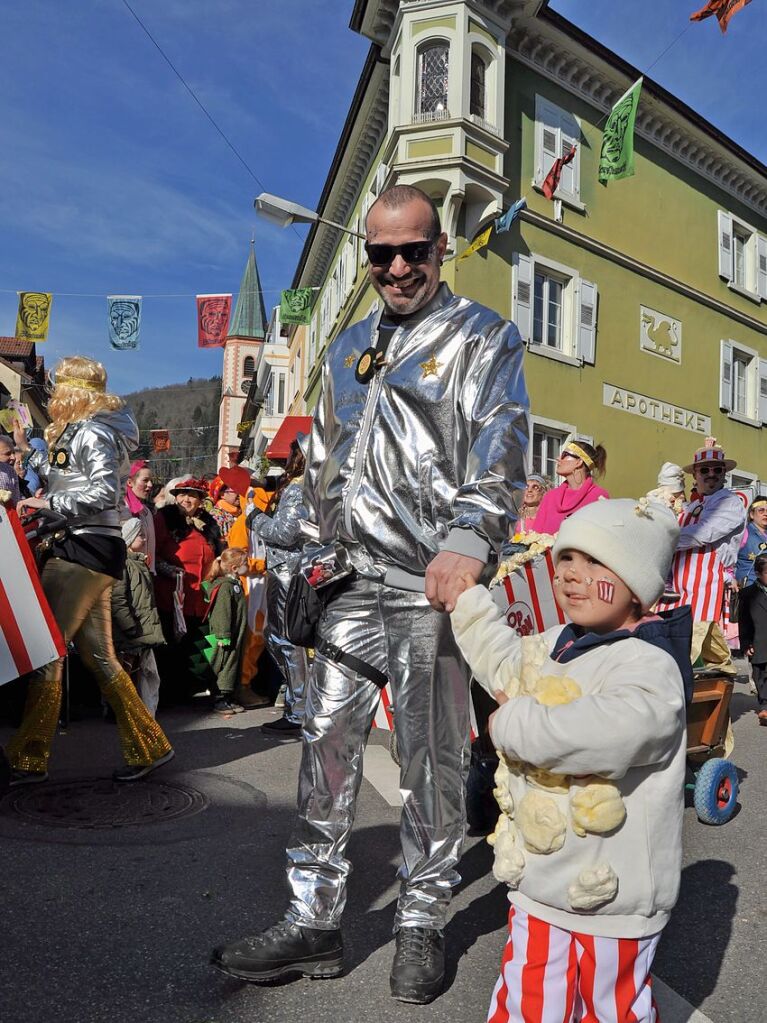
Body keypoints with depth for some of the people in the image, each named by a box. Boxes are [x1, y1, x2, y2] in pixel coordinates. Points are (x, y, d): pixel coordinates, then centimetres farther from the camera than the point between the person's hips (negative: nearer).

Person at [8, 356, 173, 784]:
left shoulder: (91, 433, -9)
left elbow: (105, 492, -21)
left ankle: (30, 760, 0)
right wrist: (28, 449, 32)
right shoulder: (80, 432, 22)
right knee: (99, 656, 9)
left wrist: (49, 504, -16)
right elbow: (67, 481, 31)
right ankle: (149, 745, 14)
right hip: (91, 552, 10)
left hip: (84, 549, -10)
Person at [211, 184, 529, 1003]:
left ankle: (422, 923, 24)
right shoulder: (348, 348, 19)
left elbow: (500, 450, -13)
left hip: (434, 580, -5)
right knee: (326, 738, 6)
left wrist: (466, 541, -27)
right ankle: (314, 920, 20)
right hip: (355, 576, 6)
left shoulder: (485, 338, 1)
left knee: (430, 756, 4)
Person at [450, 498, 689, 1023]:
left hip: (611, 899, -7)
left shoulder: (649, 664, -22)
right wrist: (467, 596, 17)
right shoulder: (556, 646, 4)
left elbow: (611, 730, -41)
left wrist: (515, 725, -28)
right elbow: (506, 663, 24)